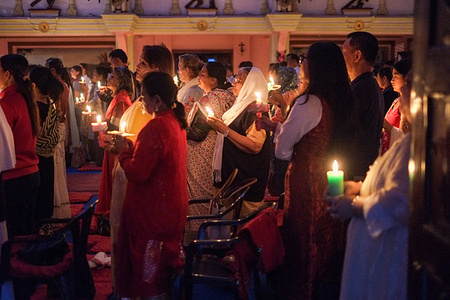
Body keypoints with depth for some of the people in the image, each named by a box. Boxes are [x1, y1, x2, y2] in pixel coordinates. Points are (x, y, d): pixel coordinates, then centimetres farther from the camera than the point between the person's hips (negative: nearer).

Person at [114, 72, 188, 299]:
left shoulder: (155, 127, -24)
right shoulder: (176, 121, 5)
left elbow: (137, 173, -25)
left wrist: (124, 151, -9)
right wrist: (133, 148, 6)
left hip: (153, 211, -9)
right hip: (172, 209, 9)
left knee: (149, 270, 6)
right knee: (165, 263, 22)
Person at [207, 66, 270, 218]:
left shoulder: (256, 110, -16)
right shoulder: (242, 106, 14)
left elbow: (255, 146, -26)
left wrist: (225, 130, -24)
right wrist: (218, 125, 14)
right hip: (232, 172, 10)